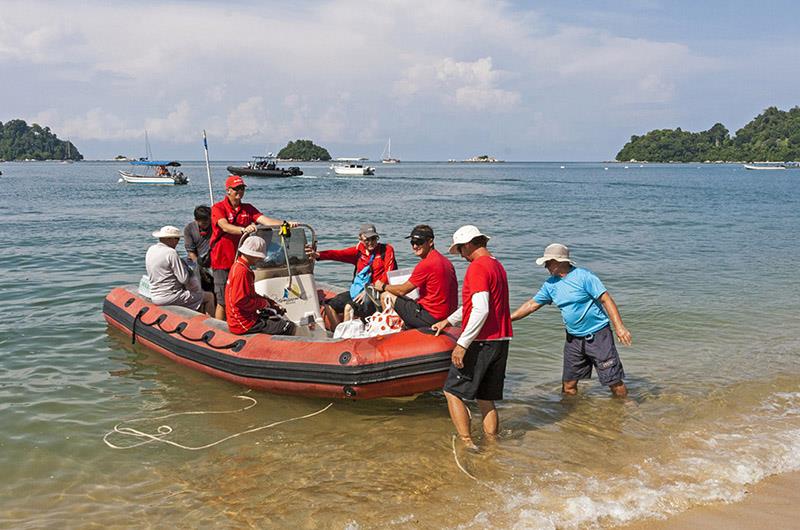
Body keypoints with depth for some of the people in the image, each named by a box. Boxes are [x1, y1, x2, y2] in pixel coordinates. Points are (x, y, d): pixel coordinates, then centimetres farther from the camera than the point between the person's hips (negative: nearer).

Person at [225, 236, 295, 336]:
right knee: (289, 327, -12)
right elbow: (240, 301, -27)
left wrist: (270, 302, 10)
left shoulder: (238, 265, 13)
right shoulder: (242, 271, -21)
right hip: (244, 324, -11)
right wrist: (263, 303, -13)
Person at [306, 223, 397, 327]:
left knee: (349, 307, -28)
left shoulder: (386, 249, -4)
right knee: (329, 306, 0)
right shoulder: (359, 250, 8)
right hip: (356, 291, 7)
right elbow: (339, 254, -7)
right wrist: (318, 255, -24)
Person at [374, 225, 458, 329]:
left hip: (431, 317, -10)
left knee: (385, 297, 3)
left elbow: (402, 291, -9)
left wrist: (383, 286, 11)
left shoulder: (425, 265, -19)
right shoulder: (446, 261, 8)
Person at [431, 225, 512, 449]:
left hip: (481, 342, -9)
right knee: (486, 400, 15)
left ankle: (467, 443, -1)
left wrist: (462, 344, -22)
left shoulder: (477, 267, -13)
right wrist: (448, 321, 36)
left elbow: (481, 310, -24)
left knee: (452, 392, 2)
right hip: (501, 341, 9)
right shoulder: (497, 265, 17)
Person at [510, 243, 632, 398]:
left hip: (598, 335, -6)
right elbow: (532, 304, 14)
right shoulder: (550, 284, 6)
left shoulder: (583, 276, -13)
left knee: (614, 382, -4)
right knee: (568, 385, 9)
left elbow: (606, 300, -16)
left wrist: (619, 327, -24)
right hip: (573, 339, 6)